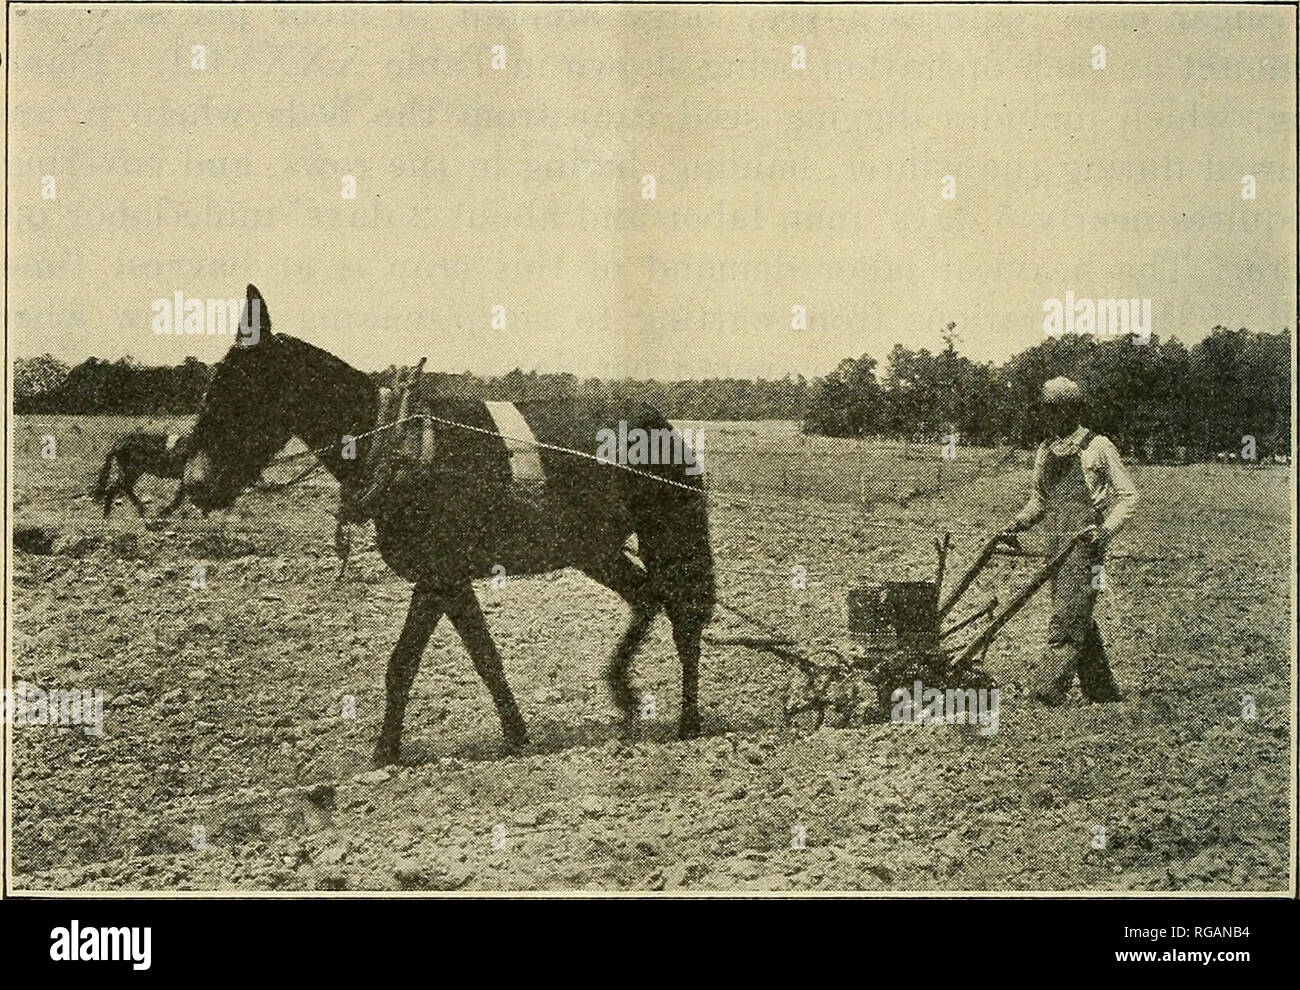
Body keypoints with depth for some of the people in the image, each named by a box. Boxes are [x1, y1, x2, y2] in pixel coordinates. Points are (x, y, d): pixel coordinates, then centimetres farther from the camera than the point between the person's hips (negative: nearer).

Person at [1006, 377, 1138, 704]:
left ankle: (1049, 688, -17)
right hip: (1056, 544, 7)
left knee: (1067, 616, -13)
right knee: (1079, 620, 10)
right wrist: (1019, 523, 6)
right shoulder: (1046, 451, 15)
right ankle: (1102, 691, 18)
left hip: (1084, 543, -7)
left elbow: (1128, 495, -2)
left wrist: (1106, 530, -16)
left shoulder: (1097, 448, -4)